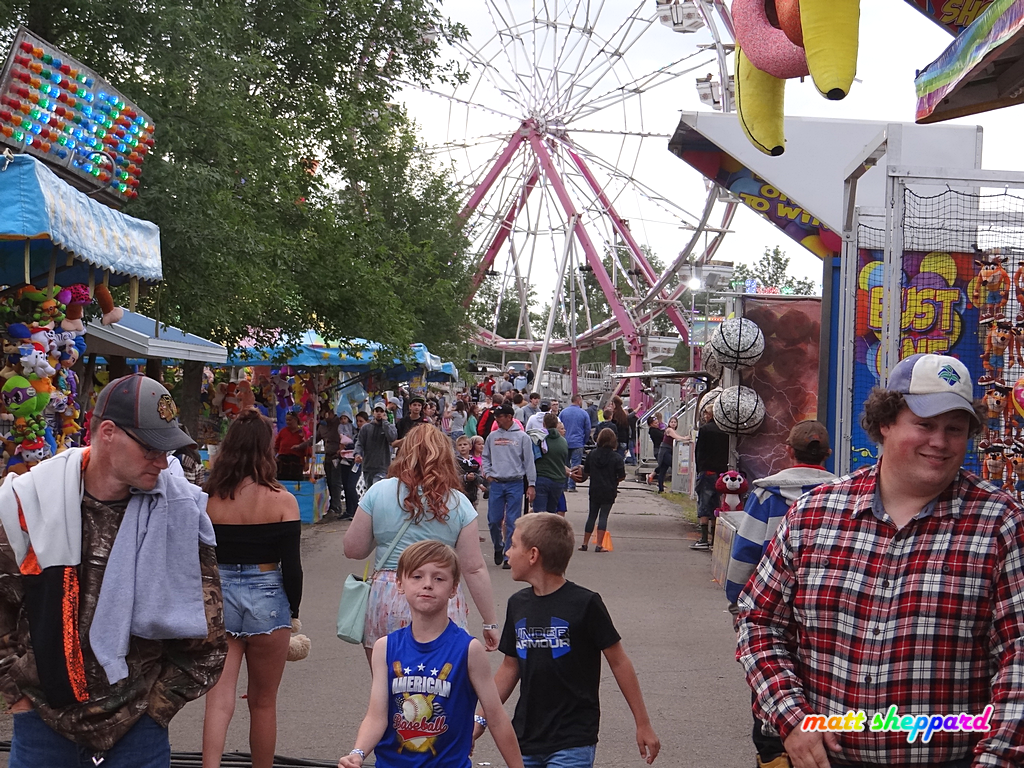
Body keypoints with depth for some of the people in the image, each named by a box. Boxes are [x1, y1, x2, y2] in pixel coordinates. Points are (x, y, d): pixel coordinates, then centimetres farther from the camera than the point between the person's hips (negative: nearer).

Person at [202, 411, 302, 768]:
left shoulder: (209, 499, -2)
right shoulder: (281, 500, -9)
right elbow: (291, 565, -7)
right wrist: (293, 613, 5)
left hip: (217, 597, 1)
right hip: (267, 598, -1)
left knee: (219, 700, 1)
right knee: (263, 702, 14)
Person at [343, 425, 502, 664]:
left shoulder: (378, 492, 1)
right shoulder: (458, 503, -1)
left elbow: (353, 550, 5)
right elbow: (475, 569, -1)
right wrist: (490, 623, 6)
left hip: (386, 606, 1)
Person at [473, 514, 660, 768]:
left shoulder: (584, 604, -11)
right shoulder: (518, 604, 7)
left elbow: (619, 662, -5)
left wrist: (643, 725, -2)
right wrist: (481, 720, 14)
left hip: (573, 744, -6)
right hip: (525, 739, 6)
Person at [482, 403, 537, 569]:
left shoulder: (522, 437, 0)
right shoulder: (492, 436, 9)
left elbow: (529, 461, 1)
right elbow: (485, 457, 20)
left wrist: (531, 484, -3)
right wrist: (487, 473, 4)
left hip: (515, 484, -3)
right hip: (496, 483, 3)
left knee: (512, 522, -2)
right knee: (494, 520, 3)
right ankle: (498, 547, 27)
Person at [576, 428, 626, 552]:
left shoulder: (592, 454, -2)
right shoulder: (616, 457, -10)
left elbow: (586, 472, 4)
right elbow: (622, 476, -8)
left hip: (594, 490, 3)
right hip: (609, 491, -3)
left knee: (592, 516, 12)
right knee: (603, 516, 1)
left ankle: (585, 544, 14)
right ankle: (599, 545, -3)